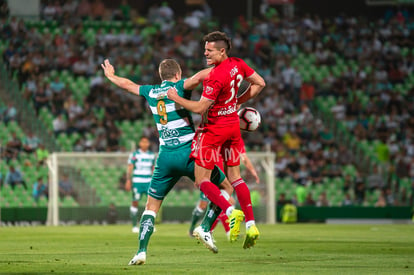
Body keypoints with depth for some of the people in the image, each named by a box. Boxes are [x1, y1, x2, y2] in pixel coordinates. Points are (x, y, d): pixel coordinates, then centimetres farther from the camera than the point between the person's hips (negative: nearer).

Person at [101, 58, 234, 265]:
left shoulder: (151, 92, 13)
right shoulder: (179, 87, -2)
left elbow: (128, 84, 31)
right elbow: (198, 77, -23)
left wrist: (111, 76, 49)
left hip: (165, 157, 4)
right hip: (189, 153, -4)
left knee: (151, 206, 12)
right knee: (225, 188, 12)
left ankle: (141, 251, -5)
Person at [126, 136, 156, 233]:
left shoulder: (152, 155, 12)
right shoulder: (134, 155, -1)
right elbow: (129, 168, -3)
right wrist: (128, 181, -11)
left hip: (149, 182, 3)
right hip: (137, 182, -3)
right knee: (135, 202, -3)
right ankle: (134, 226, 4)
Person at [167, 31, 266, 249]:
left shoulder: (215, 77, -25)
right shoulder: (238, 65, -1)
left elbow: (200, 108, -23)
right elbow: (259, 83, 13)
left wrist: (176, 98, -10)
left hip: (213, 129, -8)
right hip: (233, 125, 8)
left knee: (201, 180, -1)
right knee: (234, 177, 15)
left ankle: (231, 212, -20)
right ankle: (250, 223, 6)